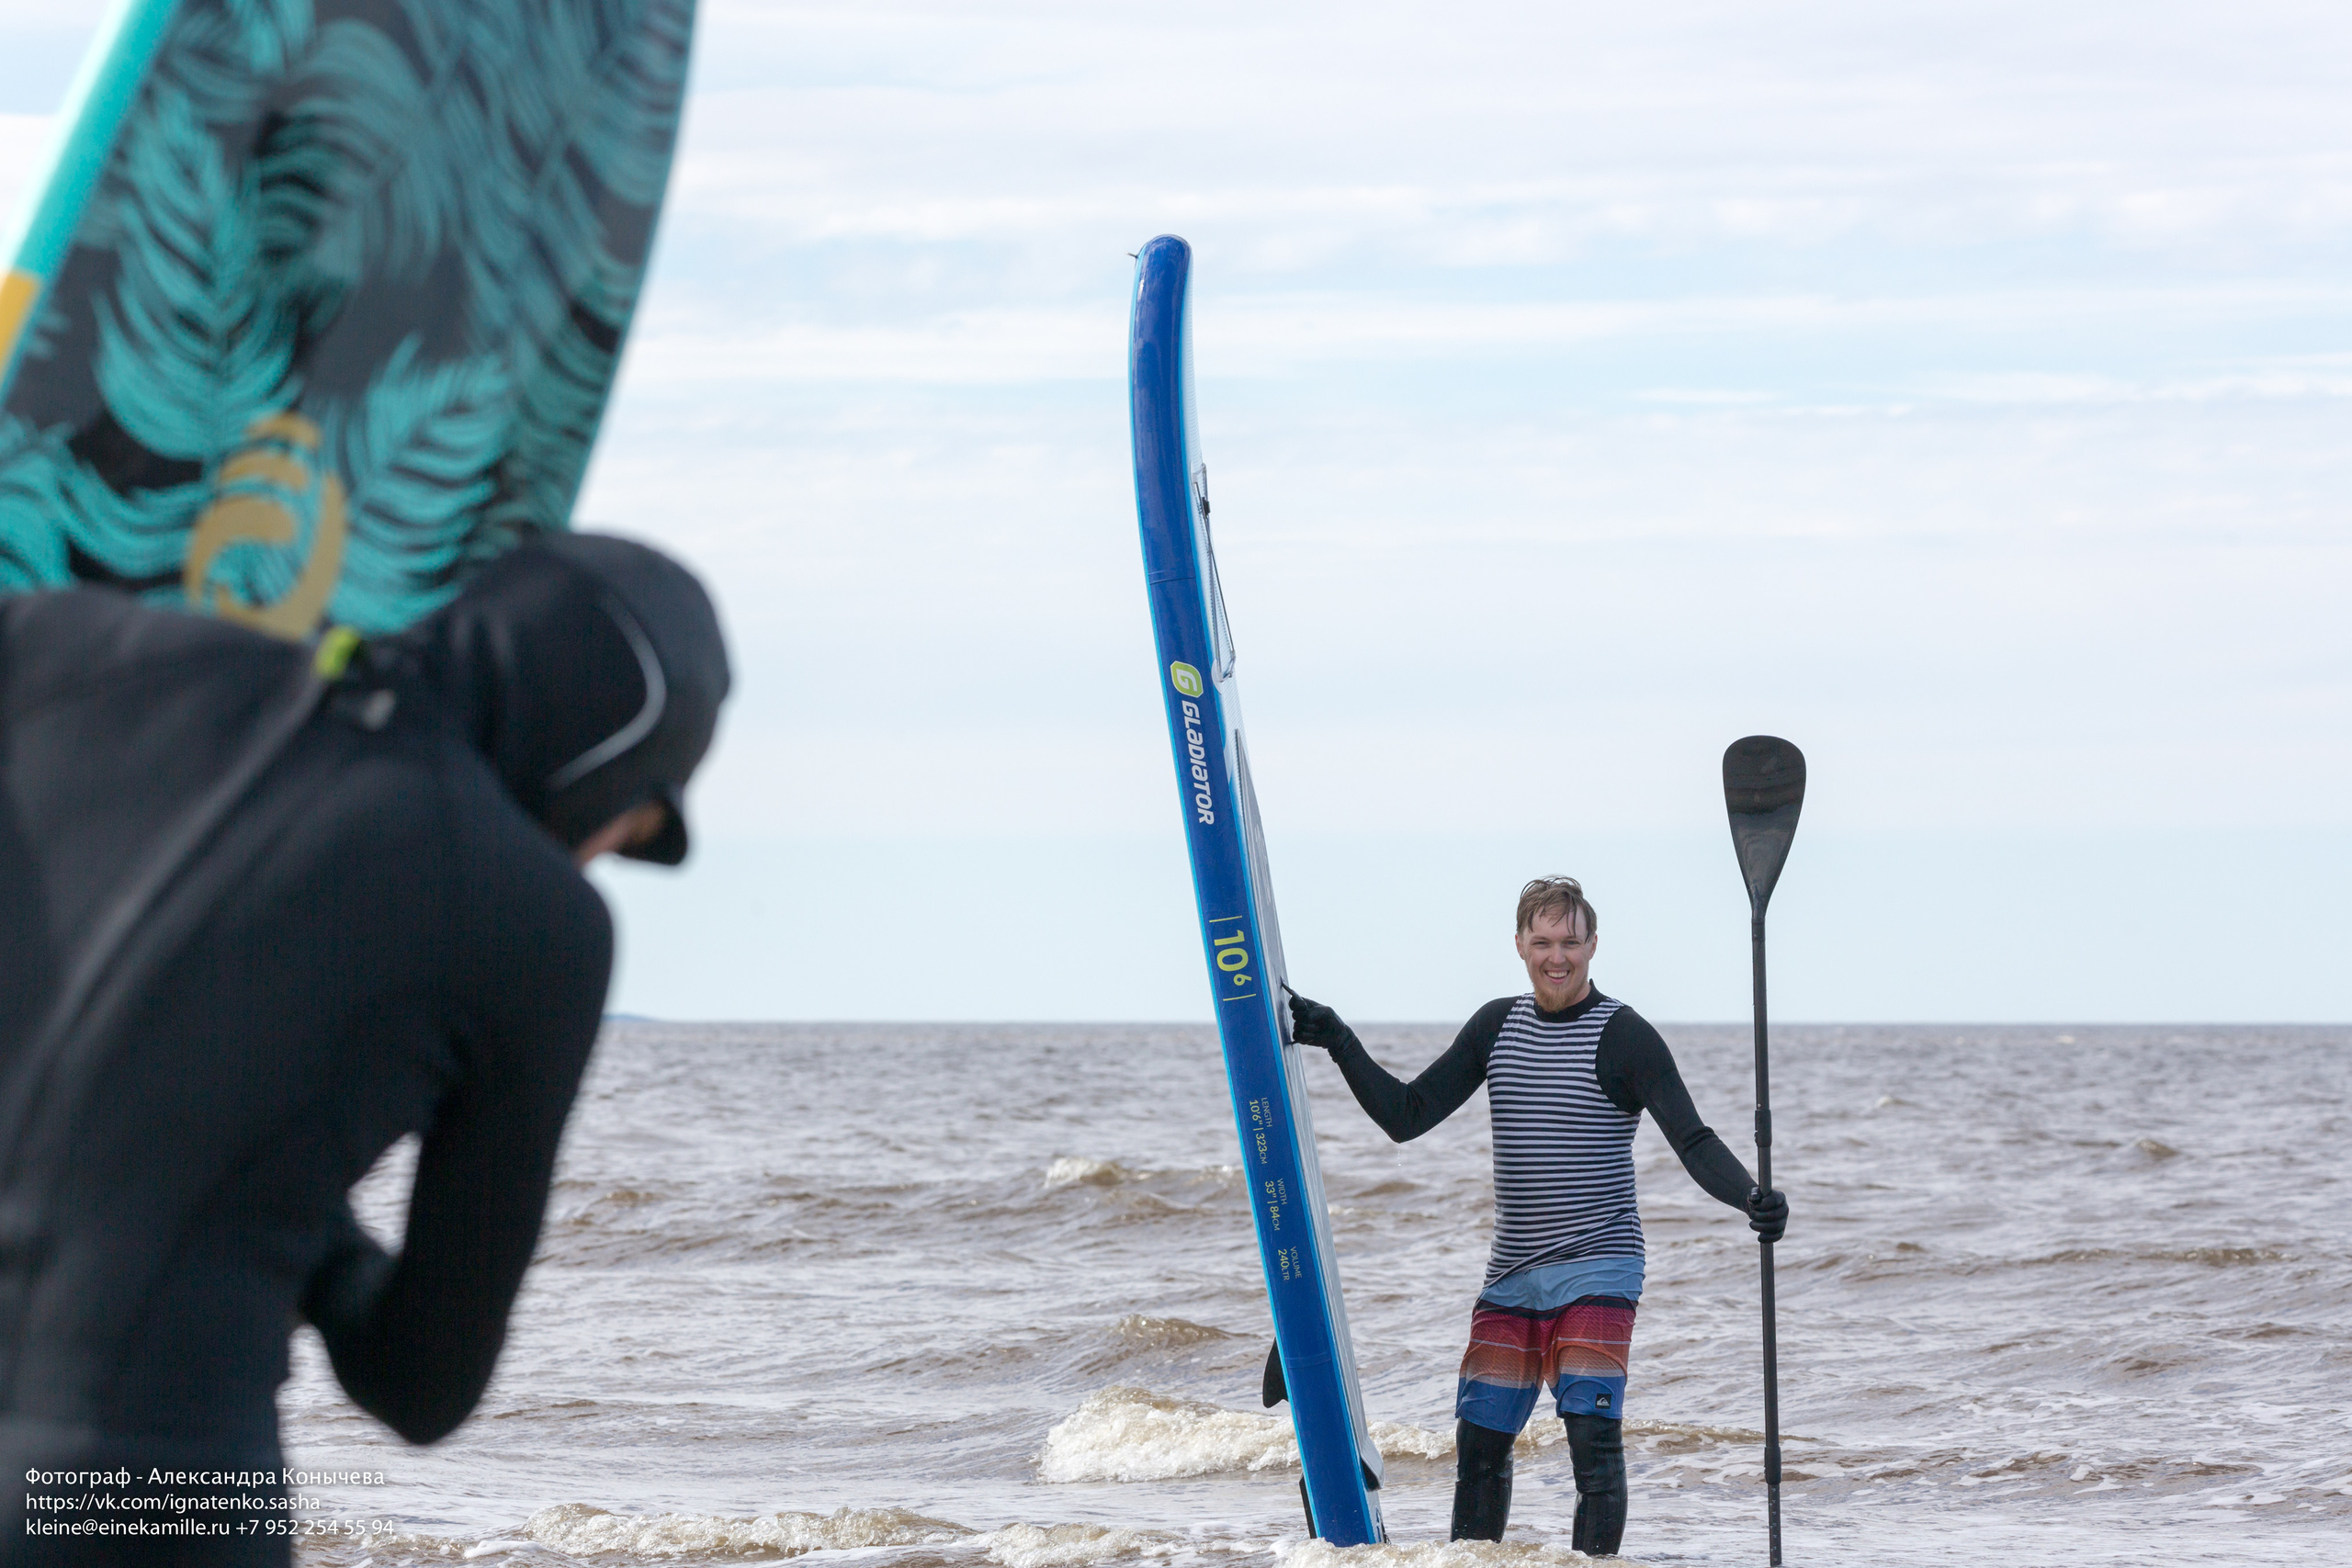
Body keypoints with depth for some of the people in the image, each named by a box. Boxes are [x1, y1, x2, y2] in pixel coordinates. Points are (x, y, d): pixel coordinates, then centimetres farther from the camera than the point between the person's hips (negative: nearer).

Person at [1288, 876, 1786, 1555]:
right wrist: (1338, 1043, 0)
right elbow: (1407, 1116, 11)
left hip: (1598, 1270, -5)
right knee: (1479, 1440, 5)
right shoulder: (1497, 1026, 10)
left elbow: (1694, 1143, -14)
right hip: (1512, 1275, 5)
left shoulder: (1624, 1036, -7)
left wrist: (1752, 1198, -32)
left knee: (1592, 1432, -17)